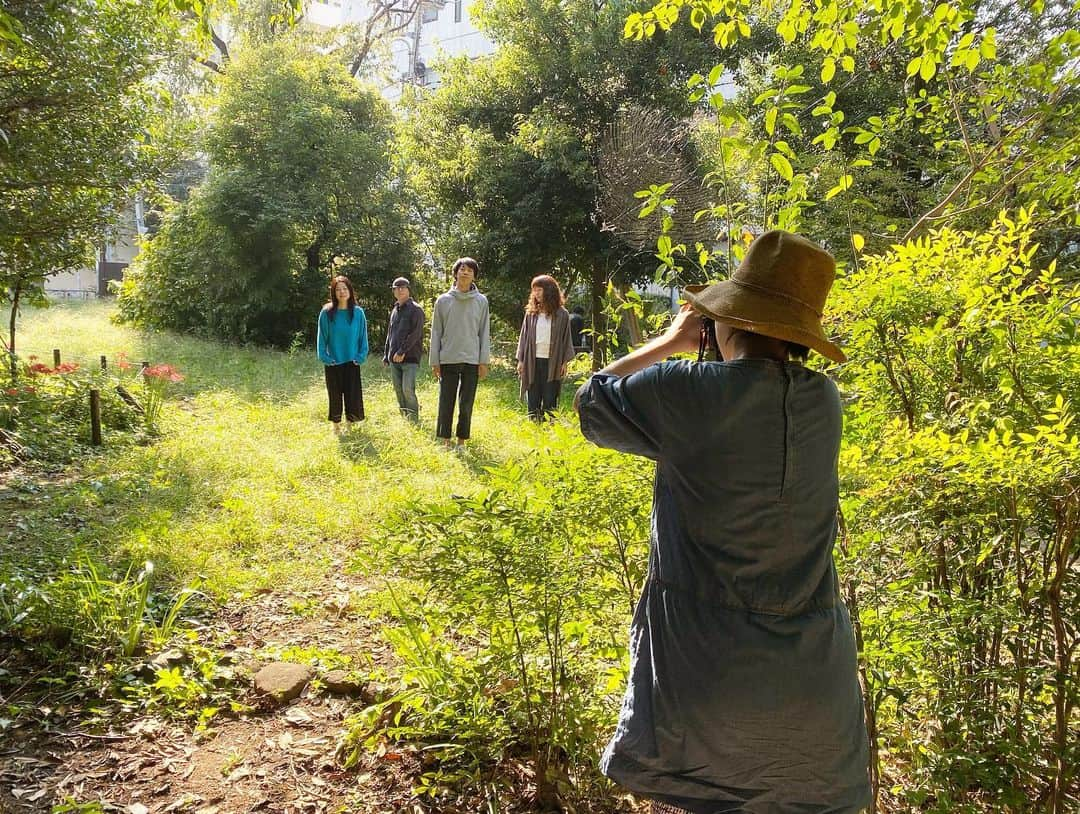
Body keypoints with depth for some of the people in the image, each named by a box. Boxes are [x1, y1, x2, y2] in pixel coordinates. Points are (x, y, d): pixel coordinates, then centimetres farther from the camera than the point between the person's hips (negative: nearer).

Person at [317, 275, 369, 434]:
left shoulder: (358, 312, 3)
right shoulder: (327, 313, 0)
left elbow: (363, 337, 6)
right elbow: (321, 337, 2)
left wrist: (361, 356, -3)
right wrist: (324, 357, -6)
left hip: (352, 363, 0)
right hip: (333, 364, 0)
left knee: (353, 397, -3)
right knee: (335, 397, 5)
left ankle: (351, 428, 12)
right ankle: (336, 429, 16)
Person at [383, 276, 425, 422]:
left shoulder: (416, 310, -3)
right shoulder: (394, 310, 18)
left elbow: (415, 333, -13)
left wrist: (402, 351, -18)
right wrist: (386, 355, 17)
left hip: (410, 358, -7)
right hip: (394, 360, 7)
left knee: (408, 390, -14)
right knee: (399, 392, 8)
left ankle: (414, 422, -6)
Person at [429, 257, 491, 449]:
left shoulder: (481, 301, 4)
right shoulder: (443, 300, 4)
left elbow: (484, 333, 4)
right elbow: (436, 332, 5)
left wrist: (484, 361, -1)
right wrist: (434, 361, 1)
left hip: (472, 361, 0)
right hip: (448, 360, 0)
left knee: (466, 404, 5)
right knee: (446, 403, 2)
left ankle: (461, 441, 15)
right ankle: (444, 440, 11)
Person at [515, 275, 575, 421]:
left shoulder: (561, 314, 1)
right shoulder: (531, 313, 7)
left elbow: (566, 338, 3)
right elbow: (524, 336, 9)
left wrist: (565, 362, -3)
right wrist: (520, 360, 4)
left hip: (552, 362, -2)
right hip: (532, 361, 2)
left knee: (550, 400, 2)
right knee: (533, 400, 5)